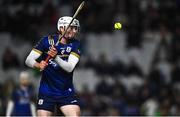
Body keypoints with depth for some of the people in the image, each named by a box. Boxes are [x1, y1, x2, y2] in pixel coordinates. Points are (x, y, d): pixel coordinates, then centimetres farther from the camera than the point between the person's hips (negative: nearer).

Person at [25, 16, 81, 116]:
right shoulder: (47, 41, -5)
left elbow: (70, 68, -14)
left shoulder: (75, 44, -2)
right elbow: (28, 60, -7)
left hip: (67, 92, 1)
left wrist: (56, 57, -30)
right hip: (47, 92, -1)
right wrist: (38, 65, -29)